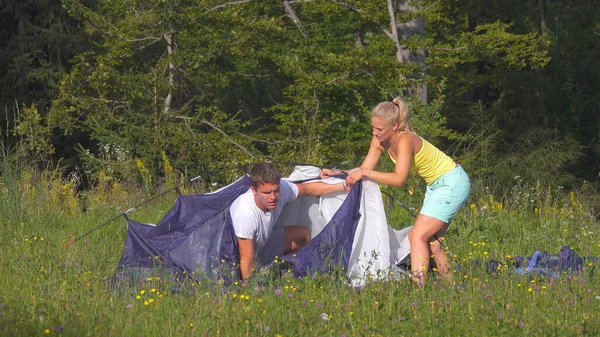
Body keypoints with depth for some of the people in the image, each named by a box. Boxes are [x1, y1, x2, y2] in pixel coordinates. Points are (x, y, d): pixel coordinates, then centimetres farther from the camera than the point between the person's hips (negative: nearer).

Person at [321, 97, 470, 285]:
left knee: (418, 236, -17)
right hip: (436, 185, 9)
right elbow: (365, 169, -1)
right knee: (430, 239, 10)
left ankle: (418, 285, -22)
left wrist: (365, 173, -35)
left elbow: (399, 179, -36)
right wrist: (337, 173, -14)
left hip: (453, 184, -9)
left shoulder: (405, 140, -29)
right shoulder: (380, 140, -4)